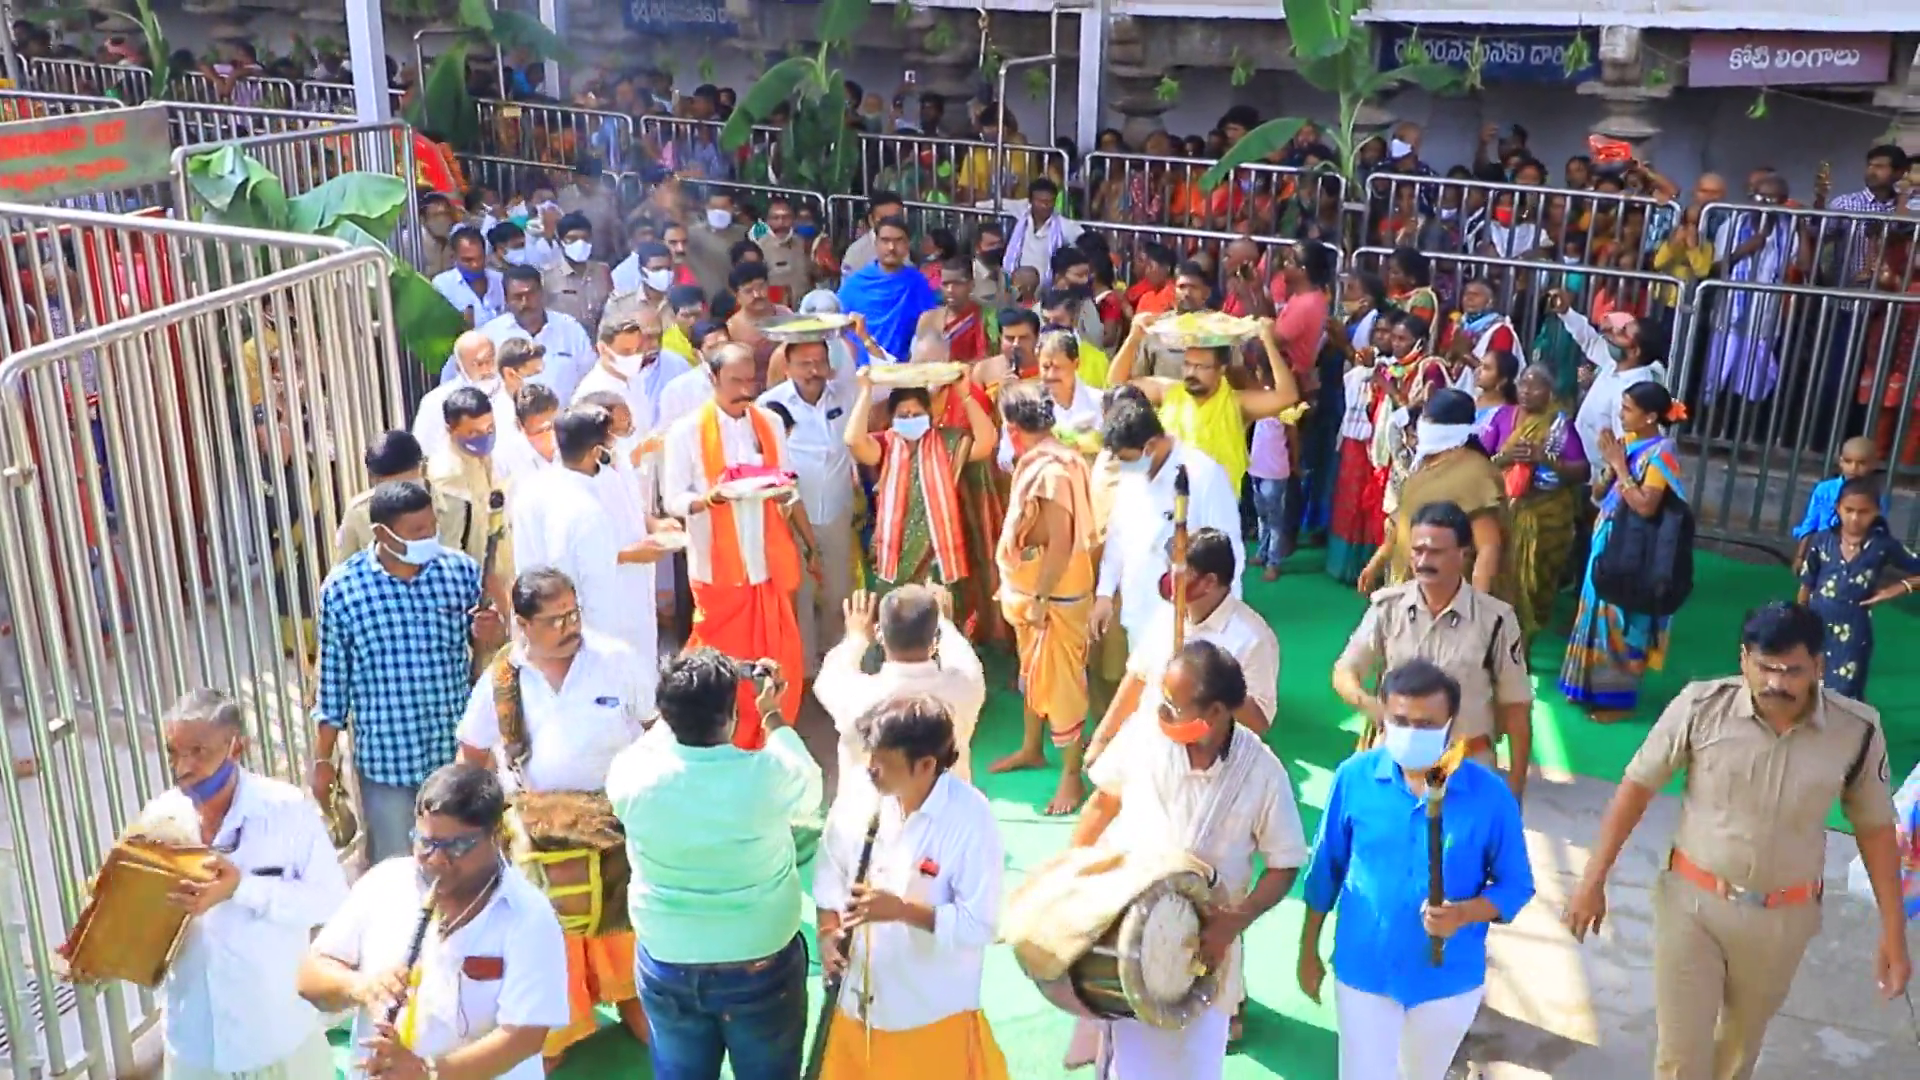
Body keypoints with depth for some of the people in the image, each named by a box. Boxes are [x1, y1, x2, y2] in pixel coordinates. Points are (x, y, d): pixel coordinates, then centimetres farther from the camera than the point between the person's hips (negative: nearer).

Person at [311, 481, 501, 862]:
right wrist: (322, 759, 2)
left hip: (458, 749, 2)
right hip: (387, 758, -2)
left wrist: (491, 636, -17)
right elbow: (333, 677, -2)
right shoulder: (341, 588, -10)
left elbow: (484, 647, 7)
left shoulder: (462, 570, -6)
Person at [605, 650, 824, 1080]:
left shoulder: (634, 777, -19)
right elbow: (810, 793, 1)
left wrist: (680, 710, 10)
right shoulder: (769, 775, -24)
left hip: (667, 966, 2)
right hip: (761, 966, -2)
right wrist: (772, 716, 7)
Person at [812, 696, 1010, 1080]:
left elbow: (979, 926, -20)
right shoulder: (857, 801, -9)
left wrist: (902, 909, -28)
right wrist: (828, 931, -11)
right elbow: (831, 880, 5)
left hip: (935, 1012, -4)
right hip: (860, 1001, 5)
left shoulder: (970, 821, -22)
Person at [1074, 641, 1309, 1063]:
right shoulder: (1143, 734, -15)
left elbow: (1285, 865, -7)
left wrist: (1237, 921, -19)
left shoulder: (1262, 773, -18)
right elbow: (1105, 800, 3)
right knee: (1132, 1061, 7)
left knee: (1195, 1062, 15)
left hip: (1202, 940, 0)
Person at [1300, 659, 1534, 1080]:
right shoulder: (1354, 777, -13)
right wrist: (1309, 950, 5)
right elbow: (1326, 870, -1)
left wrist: (1464, 913, -26)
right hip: (1363, 971, -1)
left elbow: (1516, 885, -7)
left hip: (1448, 979, 1)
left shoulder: (1489, 794, -17)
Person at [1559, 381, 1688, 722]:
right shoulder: (1627, 441, 6)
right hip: (1607, 542, 8)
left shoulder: (1661, 452, -16)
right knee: (1599, 612, 16)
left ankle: (1618, 696, 12)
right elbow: (1599, 492, 10)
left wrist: (1620, 465, -20)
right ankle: (1593, 686, 29)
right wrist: (1608, 464, -8)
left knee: (1620, 620, 1)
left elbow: (1646, 506, -23)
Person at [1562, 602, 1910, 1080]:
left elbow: (1875, 828, -1)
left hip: (1782, 918, 1)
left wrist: (1893, 932, -1)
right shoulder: (1701, 705, -18)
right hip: (1692, 902, -1)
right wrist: (1593, 880, -7)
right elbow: (1637, 786, -8)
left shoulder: (1856, 730, -15)